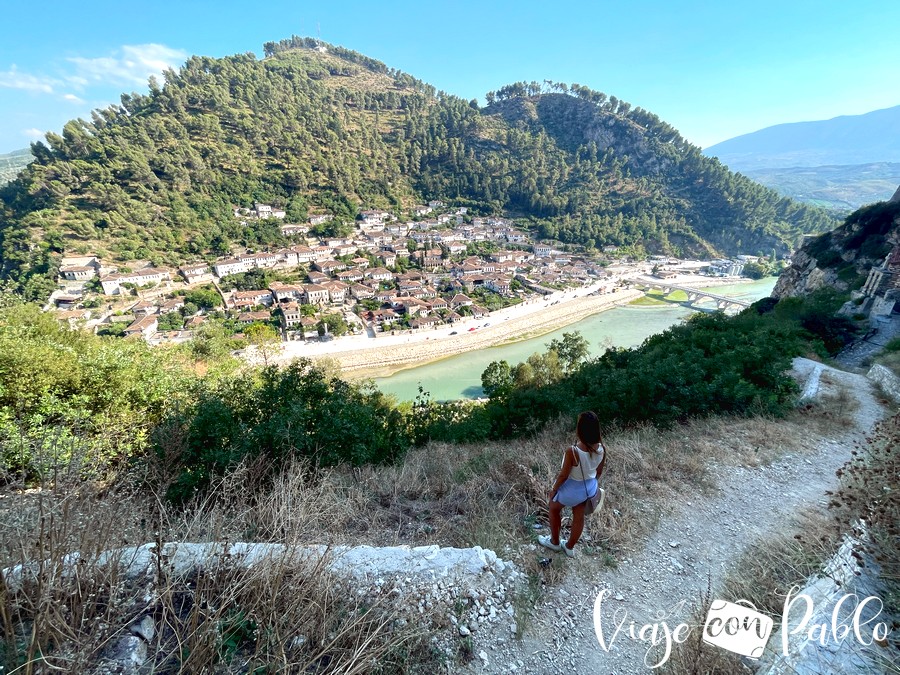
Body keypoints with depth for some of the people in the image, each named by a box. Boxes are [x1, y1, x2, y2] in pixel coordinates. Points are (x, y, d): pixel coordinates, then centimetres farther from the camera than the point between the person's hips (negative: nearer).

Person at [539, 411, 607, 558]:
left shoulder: (572, 451, -37)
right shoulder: (601, 448, -19)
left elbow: (564, 475, -23)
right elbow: (599, 472, -2)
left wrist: (553, 490, -5)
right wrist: (591, 482, 18)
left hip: (572, 488, -5)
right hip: (590, 487, 5)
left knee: (554, 509, 25)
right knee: (579, 517, 26)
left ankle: (554, 542, 44)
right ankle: (570, 547, 48)